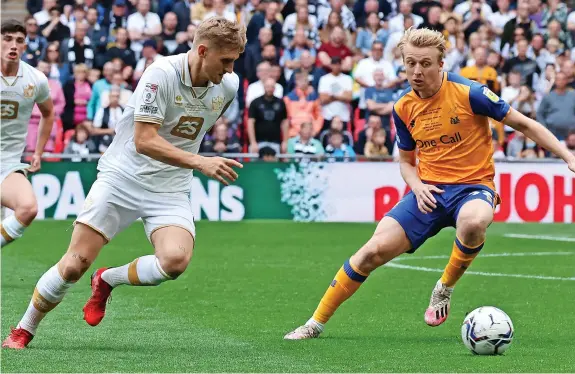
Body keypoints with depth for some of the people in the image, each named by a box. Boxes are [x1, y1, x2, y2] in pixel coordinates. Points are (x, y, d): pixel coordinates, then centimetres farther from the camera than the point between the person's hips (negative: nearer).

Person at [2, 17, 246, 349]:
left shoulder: (229, 86, -2)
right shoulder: (161, 74, -20)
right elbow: (144, 140, -24)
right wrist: (199, 162, -30)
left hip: (171, 190, 4)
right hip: (123, 178, -4)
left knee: (176, 259, -25)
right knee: (75, 263, -8)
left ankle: (107, 280, 5)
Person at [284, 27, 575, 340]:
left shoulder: (468, 93, -11)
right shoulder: (404, 108, 4)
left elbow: (523, 124, -4)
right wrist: (416, 185, -4)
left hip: (473, 186, -4)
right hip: (429, 191, 4)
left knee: (474, 222, -40)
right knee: (376, 249, -12)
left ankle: (445, 289, -10)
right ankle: (316, 323, 2)